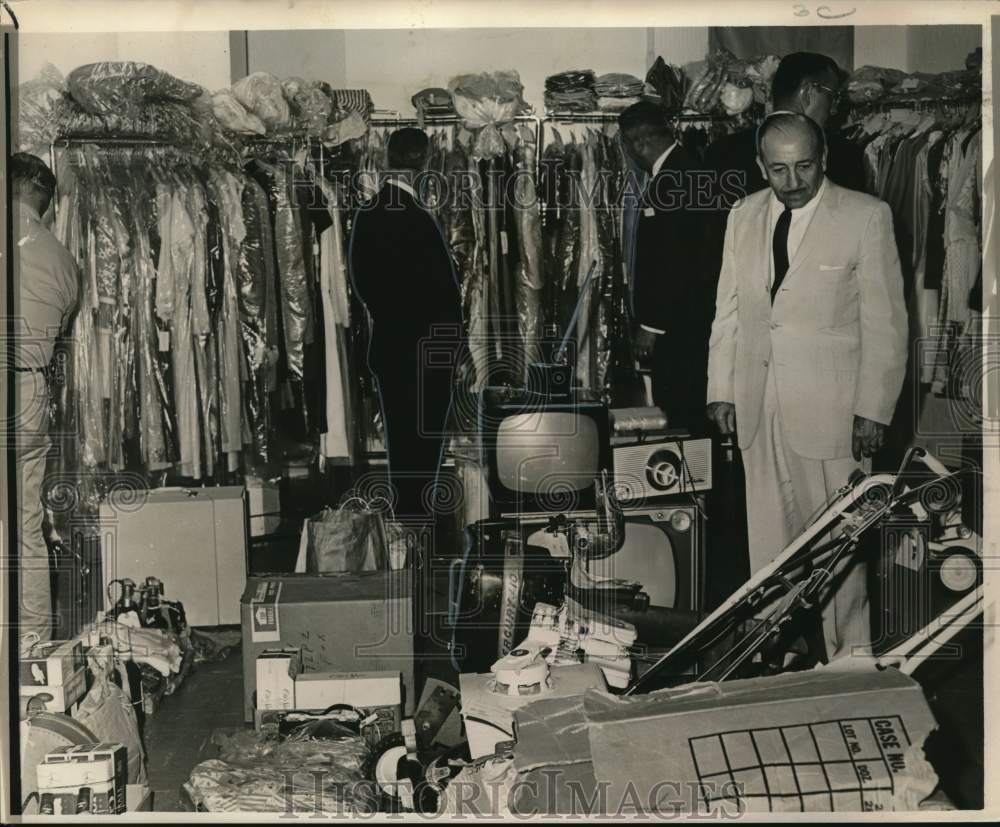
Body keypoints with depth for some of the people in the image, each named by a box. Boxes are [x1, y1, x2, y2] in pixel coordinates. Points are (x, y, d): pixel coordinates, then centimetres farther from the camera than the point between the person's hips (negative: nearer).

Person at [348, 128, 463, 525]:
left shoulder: (365, 216, 2)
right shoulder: (419, 220, -20)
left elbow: (360, 277, 9)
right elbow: (444, 287, -16)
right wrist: (453, 339, -4)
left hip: (386, 343, 7)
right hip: (425, 347, -7)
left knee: (398, 433, 15)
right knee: (425, 437, 3)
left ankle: (405, 507, 24)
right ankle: (419, 508, 9)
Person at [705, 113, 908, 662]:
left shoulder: (866, 216, -4)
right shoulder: (743, 216, 10)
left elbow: (885, 322, -5)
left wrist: (873, 409, -9)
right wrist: (722, 390, 8)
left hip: (830, 406, -4)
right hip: (758, 407, 4)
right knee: (768, 537, 10)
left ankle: (848, 659, 17)